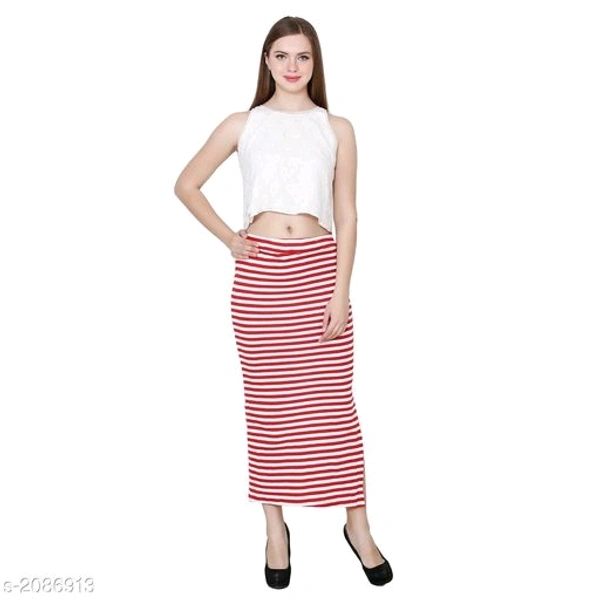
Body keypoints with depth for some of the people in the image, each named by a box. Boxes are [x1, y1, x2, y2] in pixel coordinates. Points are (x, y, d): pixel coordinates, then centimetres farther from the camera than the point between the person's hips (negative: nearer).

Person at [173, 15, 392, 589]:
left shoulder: (337, 129, 7)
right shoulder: (242, 125, 7)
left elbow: (346, 216, 4)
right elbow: (186, 184, 14)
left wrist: (340, 292, -4)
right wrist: (229, 239, 4)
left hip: (319, 267, 0)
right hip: (259, 273, 0)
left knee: (332, 400, 2)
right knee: (268, 401, 6)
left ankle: (358, 524, 17)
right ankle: (275, 528, 21)